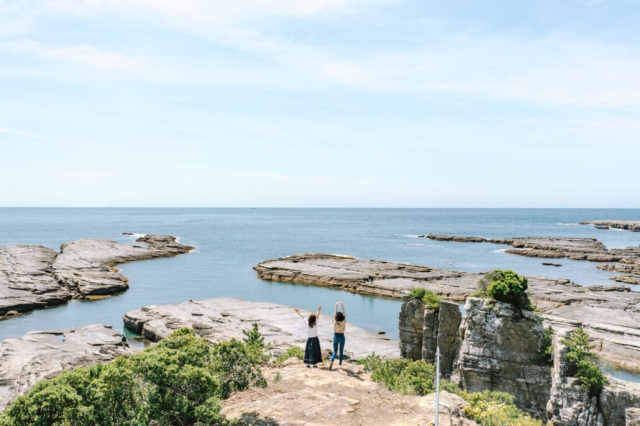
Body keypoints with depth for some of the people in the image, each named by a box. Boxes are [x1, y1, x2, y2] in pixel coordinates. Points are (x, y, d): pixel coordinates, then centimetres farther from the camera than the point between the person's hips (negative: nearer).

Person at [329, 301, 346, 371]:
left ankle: (332, 361, -13)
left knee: (335, 351, 12)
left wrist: (336, 306, -10)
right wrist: (342, 306, -14)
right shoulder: (343, 323, -22)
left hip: (336, 337, 1)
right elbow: (344, 314, -17)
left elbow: (334, 314, -14)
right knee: (341, 351, 14)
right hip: (341, 337, -1)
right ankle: (339, 365, 15)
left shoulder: (335, 323, -21)